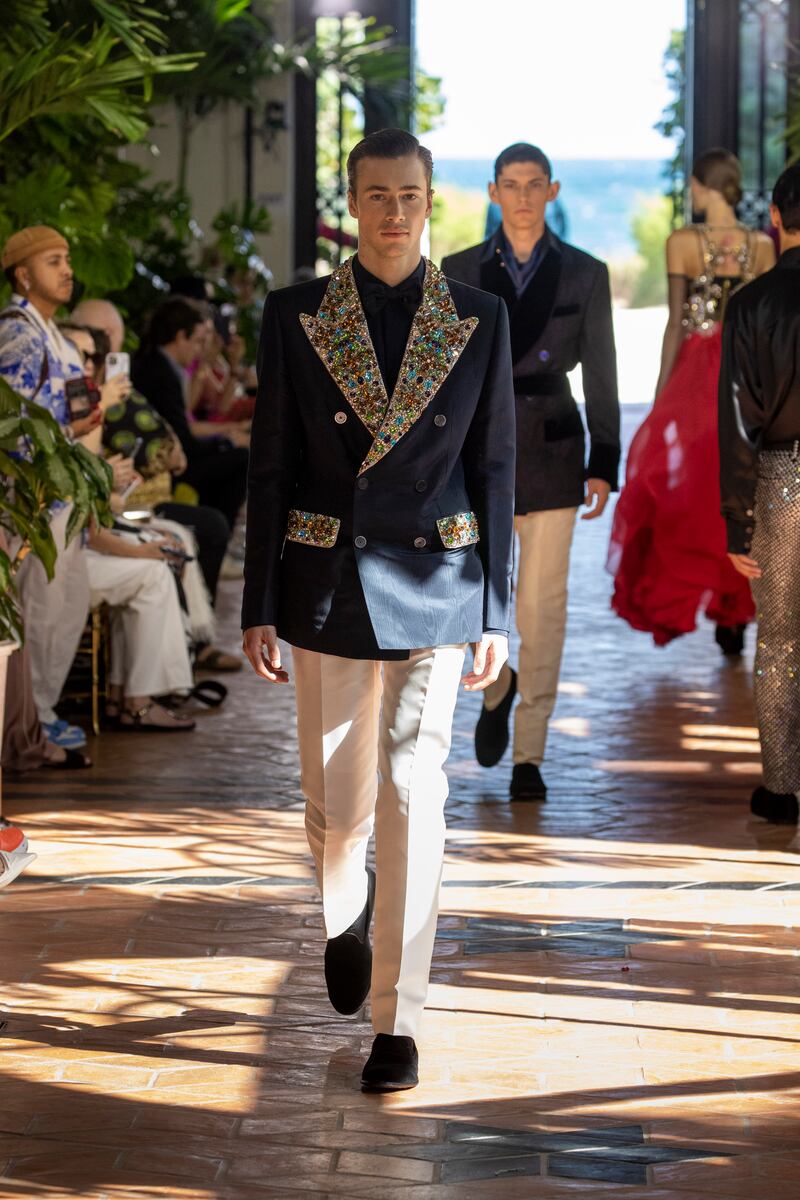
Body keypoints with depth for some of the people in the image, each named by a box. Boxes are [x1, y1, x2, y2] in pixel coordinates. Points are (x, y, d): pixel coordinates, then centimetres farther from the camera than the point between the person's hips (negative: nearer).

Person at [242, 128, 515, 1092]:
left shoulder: (479, 320, 2)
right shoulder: (295, 317, 1)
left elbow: (494, 470, 4)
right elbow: (271, 468, 3)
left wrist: (494, 613, 1)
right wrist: (259, 605, 1)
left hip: (433, 585, -1)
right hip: (329, 581, 1)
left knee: (412, 793, -8)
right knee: (336, 798, 9)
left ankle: (398, 1020, -1)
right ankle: (344, 913, 44)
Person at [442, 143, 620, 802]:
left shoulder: (585, 273, 4)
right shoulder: (460, 272, 6)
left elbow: (600, 376, 4)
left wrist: (603, 465, -2)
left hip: (549, 447, -1)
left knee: (542, 605, -1)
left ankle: (529, 754, 7)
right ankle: (498, 687, 30)